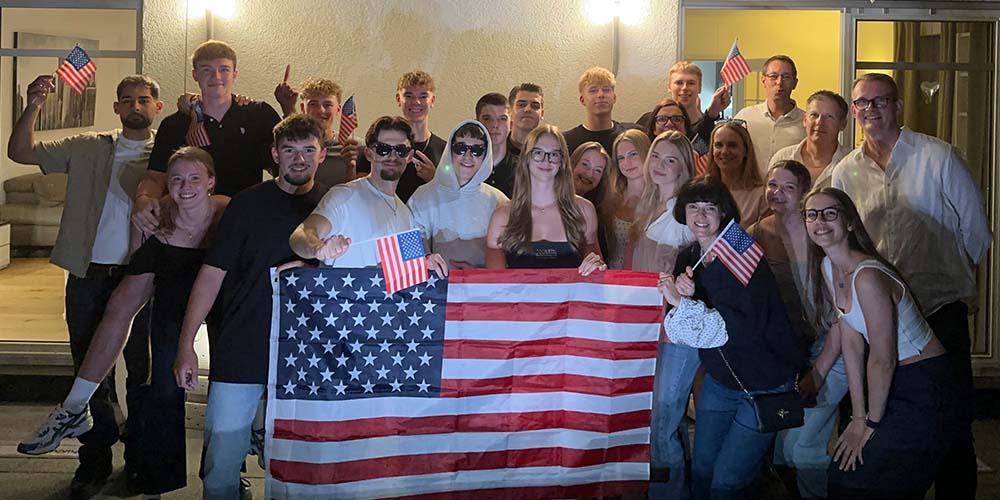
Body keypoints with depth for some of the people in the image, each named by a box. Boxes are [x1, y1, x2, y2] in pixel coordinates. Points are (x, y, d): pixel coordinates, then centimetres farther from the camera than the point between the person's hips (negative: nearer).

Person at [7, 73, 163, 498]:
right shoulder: (87, 150, 7)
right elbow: (20, 152, 6)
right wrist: (34, 106, -10)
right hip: (88, 276, 2)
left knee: (142, 368, 7)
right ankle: (94, 461, 21)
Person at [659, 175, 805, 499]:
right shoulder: (688, 259, -1)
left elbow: (748, 327, -32)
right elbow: (682, 330, -1)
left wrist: (684, 302, -32)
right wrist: (680, 291, -21)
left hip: (765, 385, -6)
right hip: (719, 381, 6)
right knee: (702, 472, 9)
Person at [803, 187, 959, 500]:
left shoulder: (867, 276, -26)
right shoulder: (827, 267, 0)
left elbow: (883, 361, -21)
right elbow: (851, 342, 2)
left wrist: (871, 423, -10)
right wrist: (858, 417, 0)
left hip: (926, 390, -8)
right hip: (893, 383, 8)